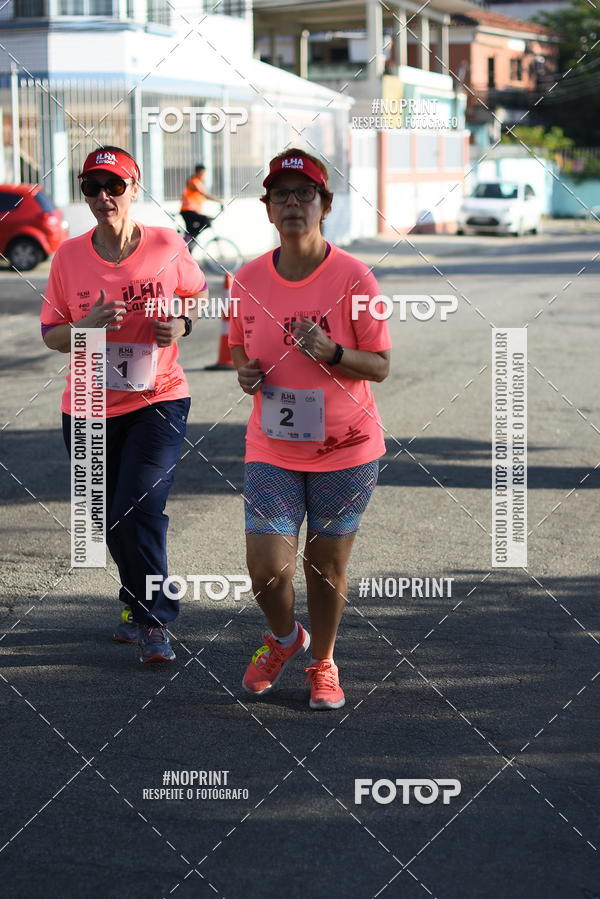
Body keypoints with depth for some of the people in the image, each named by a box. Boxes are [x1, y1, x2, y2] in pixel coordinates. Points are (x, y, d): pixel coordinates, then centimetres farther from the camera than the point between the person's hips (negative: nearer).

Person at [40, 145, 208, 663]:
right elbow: (51, 334, 3)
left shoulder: (168, 247, -5)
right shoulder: (69, 257, -2)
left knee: (140, 511, -16)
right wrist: (87, 326, -18)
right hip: (89, 410, 3)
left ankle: (153, 620, -2)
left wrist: (182, 324, -8)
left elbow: (199, 294, 13)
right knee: (113, 521, 13)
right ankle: (140, 609, 35)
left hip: (158, 400, -3)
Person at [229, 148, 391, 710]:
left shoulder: (352, 277, -11)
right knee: (266, 570, -6)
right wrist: (244, 370, -7)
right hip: (272, 449, 2)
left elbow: (380, 366, -8)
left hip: (345, 449, -2)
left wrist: (331, 352, -26)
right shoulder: (249, 279, -1)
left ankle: (323, 663, 33)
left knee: (327, 567, 8)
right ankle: (284, 638, 28)